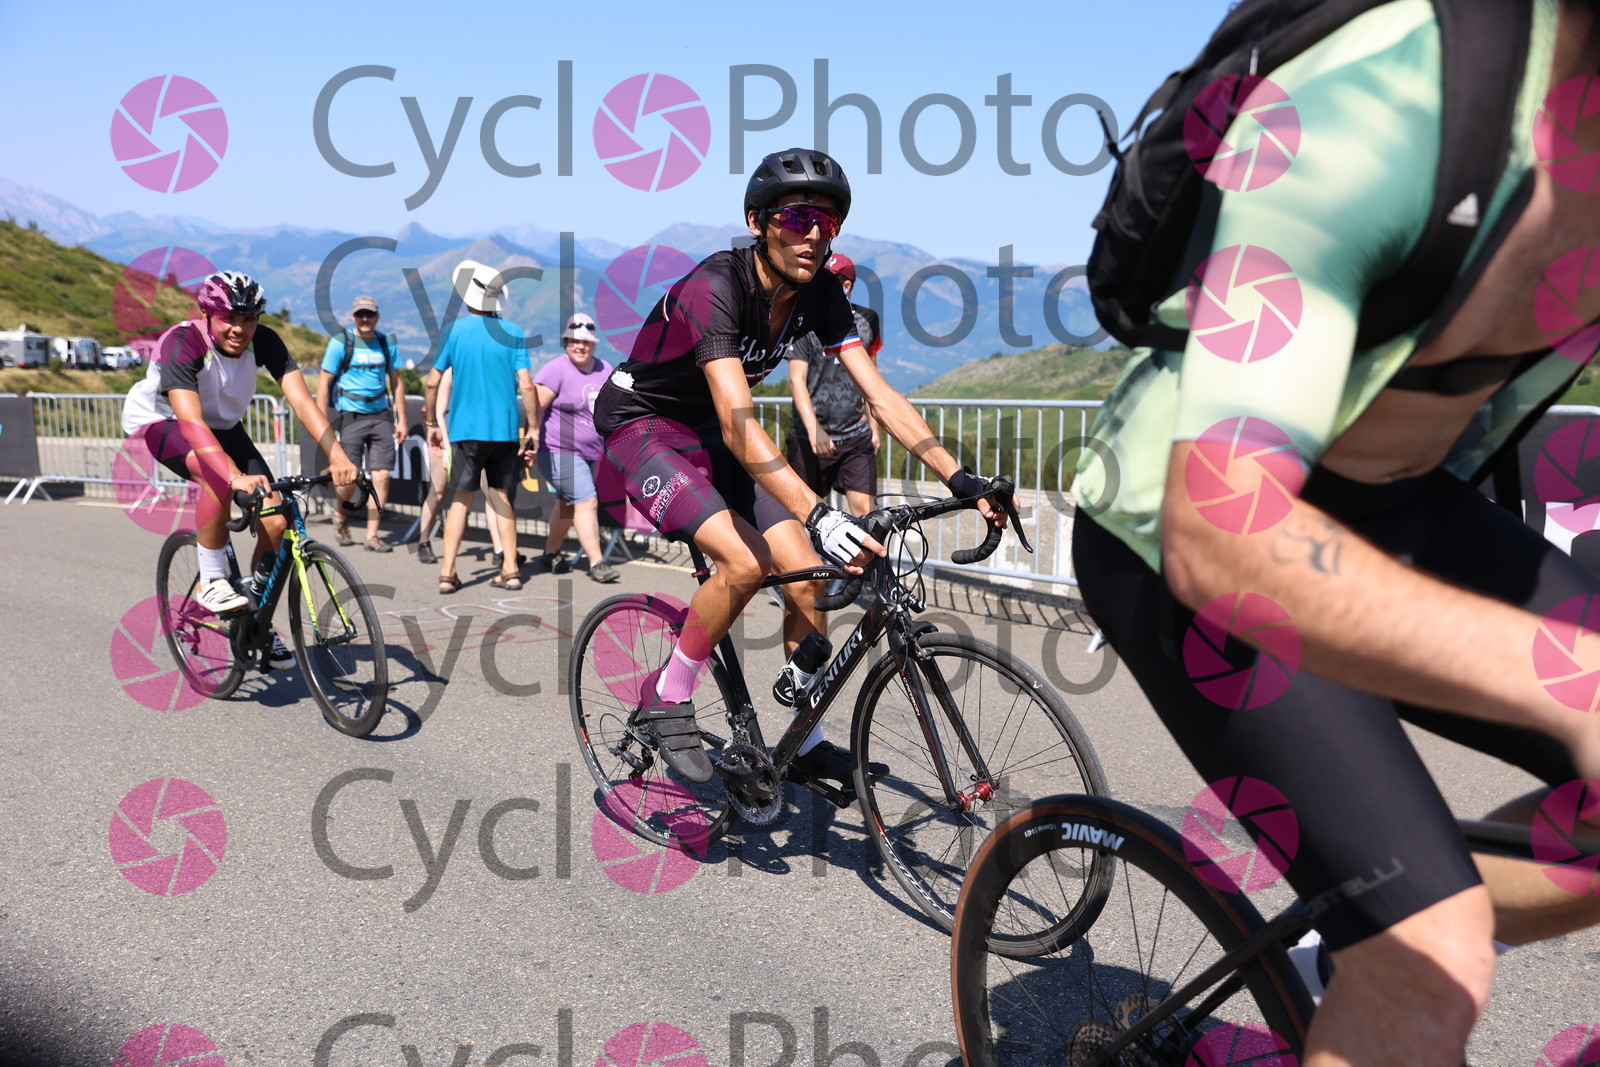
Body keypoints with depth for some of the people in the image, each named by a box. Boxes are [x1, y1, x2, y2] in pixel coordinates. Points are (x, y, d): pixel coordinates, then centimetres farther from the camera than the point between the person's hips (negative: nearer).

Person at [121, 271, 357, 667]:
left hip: (224, 426, 5)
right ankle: (212, 582, -18)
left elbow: (302, 400, -30)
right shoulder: (182, 344, -33)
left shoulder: (264, 342, -21)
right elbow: (192, 424, -45)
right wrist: (237, 476, -59)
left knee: (276, 521, -11)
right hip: (159, 420, -4)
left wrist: (337, 455, -46)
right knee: (220, 478, -38)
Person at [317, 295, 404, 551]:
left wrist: (401, 420, 10)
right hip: (351, 417, -3)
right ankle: (340, 515, 29)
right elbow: (324, 382, -1)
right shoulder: (340, 343, -2)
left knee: (381, 475, -6)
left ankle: (371, 536, 2)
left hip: (380, 417, 3)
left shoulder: (387, 343, 7)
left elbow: (396, 382, 15)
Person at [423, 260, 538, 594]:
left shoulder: (455, 331, -1)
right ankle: (510, 570, 12)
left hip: (466, 429, -1)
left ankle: (447, 572, 5)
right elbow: (526, 386, -6)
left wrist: (431, 423, 11)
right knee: (502, 498, 12)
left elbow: (432, 382, -1)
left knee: (462, 499, 8)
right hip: (504, 429, 1)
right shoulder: (513, 333, 0)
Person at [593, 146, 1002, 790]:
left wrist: (960, 479, -22)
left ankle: (806, 743, 9)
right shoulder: (715, 287, -30)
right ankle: (666, 701, -5)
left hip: (707, 435, 6)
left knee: (807, 573, -7)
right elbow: (738, 424, -41)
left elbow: (880, 396, -12)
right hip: (643, 424, -6)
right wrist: (819, 516, -52)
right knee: (745, 561, -28)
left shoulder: (819, 294, -9)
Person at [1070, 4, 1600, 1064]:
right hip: (1185, 533, -7)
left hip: (1393, 505, 7)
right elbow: (1219, 540, -41)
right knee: (1434, 971, -15)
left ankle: (1380, 923, 18)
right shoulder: (1388, 104, -32)